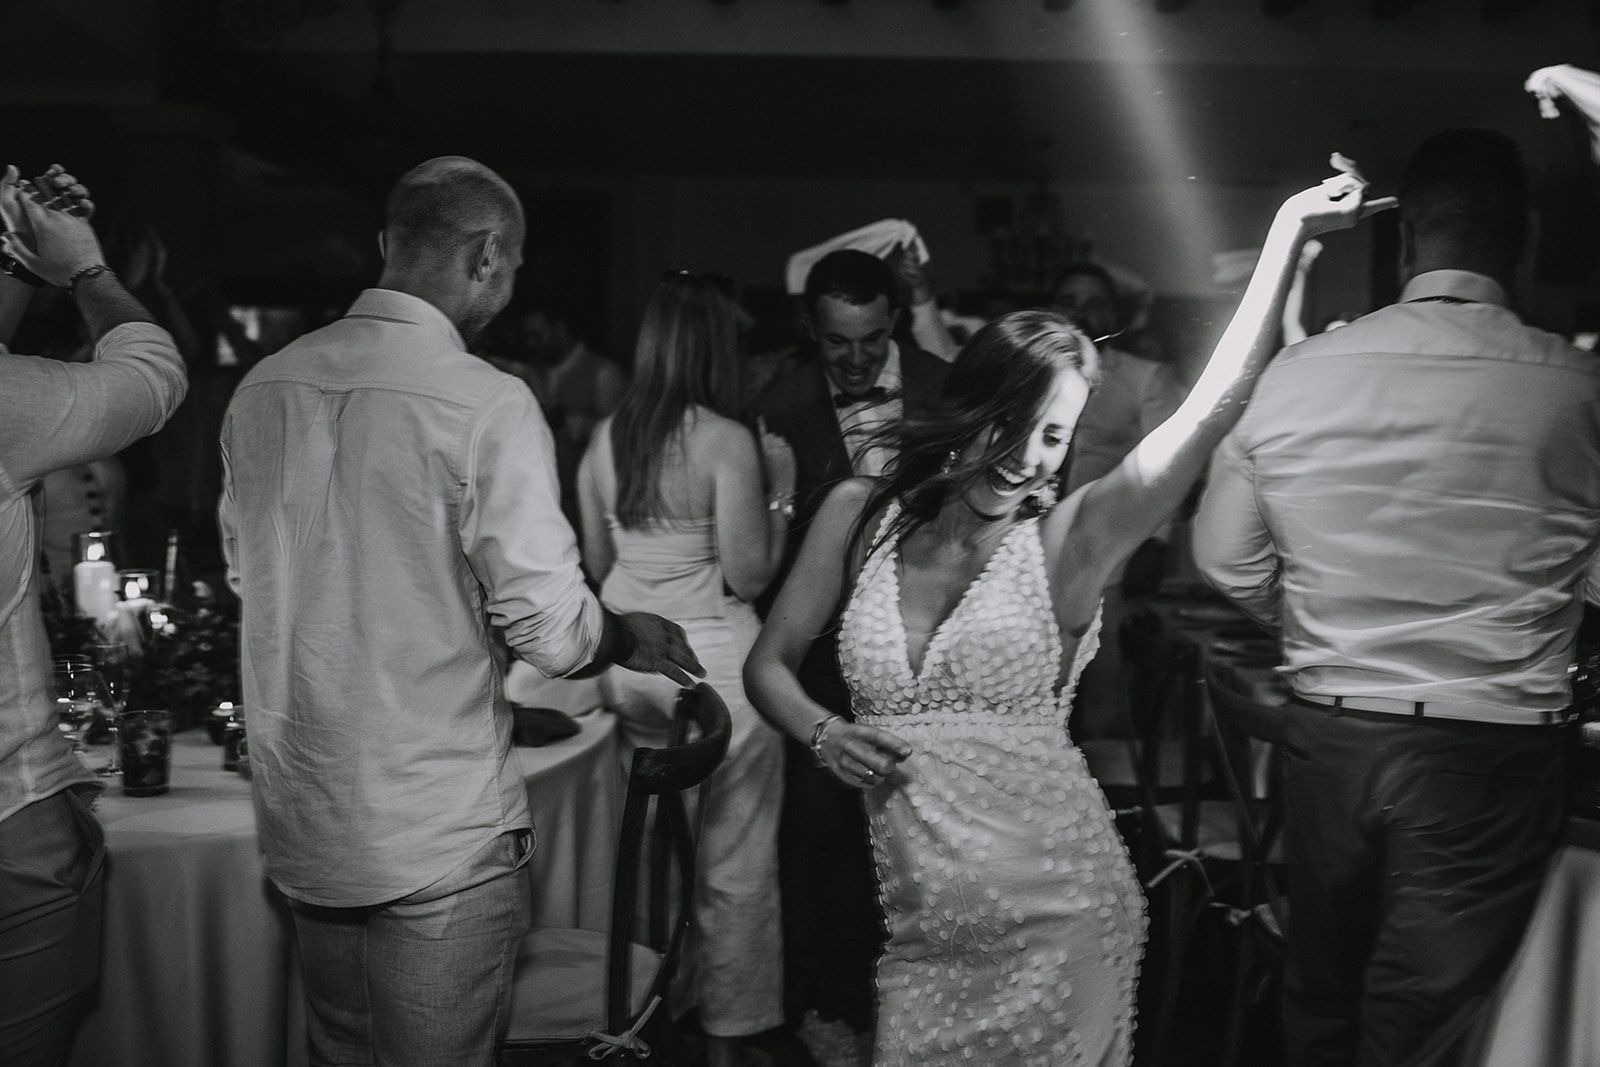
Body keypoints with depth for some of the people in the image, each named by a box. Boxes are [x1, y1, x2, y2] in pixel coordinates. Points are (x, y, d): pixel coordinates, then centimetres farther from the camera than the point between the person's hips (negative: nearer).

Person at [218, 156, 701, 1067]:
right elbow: (554, 632, -17)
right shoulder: (487, 404, -18)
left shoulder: (261, 387, 1)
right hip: (435, 837, -6)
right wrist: (632, 636, 3)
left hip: (300, 821, 6)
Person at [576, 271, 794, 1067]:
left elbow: (598, 564, 13)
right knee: (733, 867, 9)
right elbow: (748, 577, -13)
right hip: (711, 664, -6)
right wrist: (780, 492, -2)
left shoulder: (605, 438, 4)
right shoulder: (728, 441, -14)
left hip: (626, 663, 6)